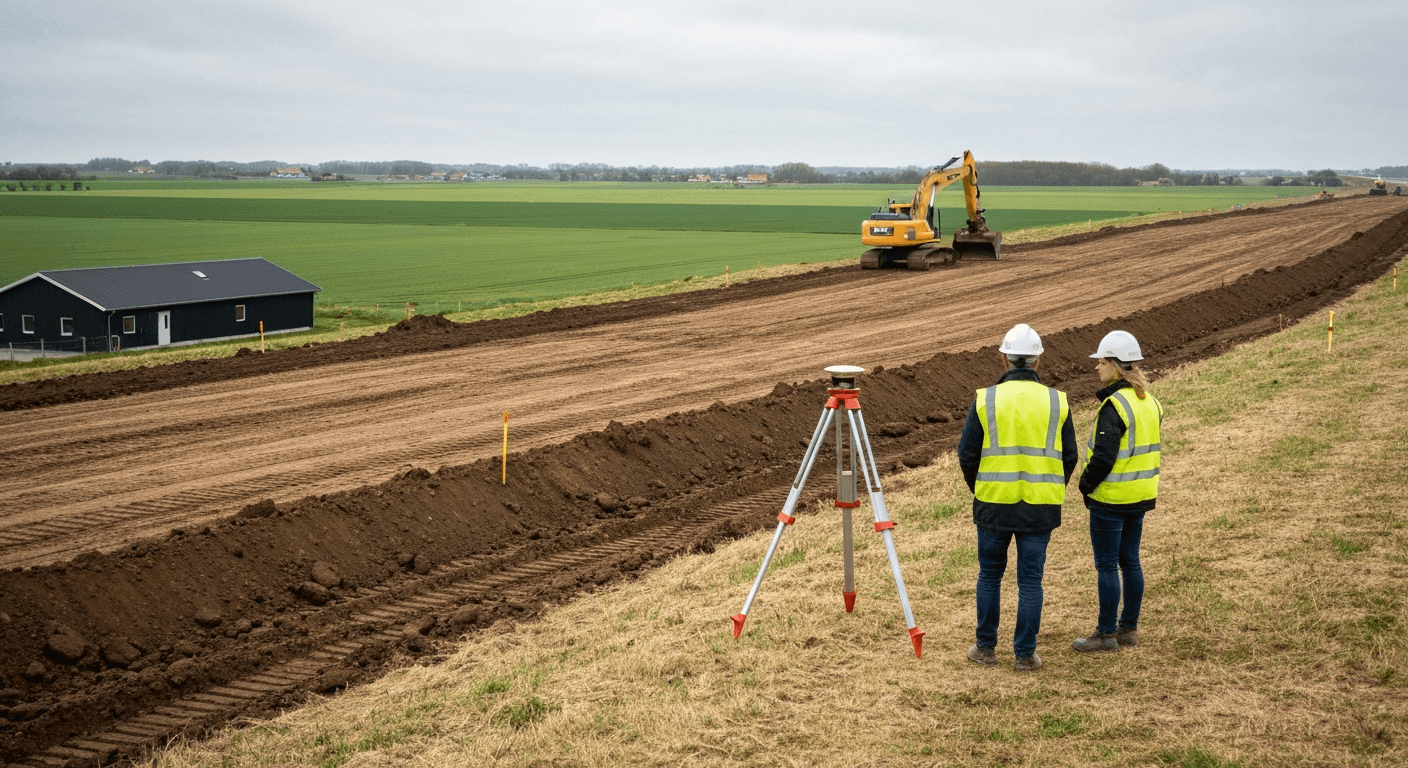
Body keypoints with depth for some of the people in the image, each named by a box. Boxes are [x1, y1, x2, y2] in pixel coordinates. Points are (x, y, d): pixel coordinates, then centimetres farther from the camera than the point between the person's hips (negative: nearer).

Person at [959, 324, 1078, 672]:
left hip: (993, 503, 0)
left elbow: (967, 454, -2)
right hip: (1040, 508, 1)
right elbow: (1069, 457, 4)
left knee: (990, 575, 15)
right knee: (1030, 581, 7)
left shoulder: (986, 400, -6)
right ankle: (1025, 655, 9)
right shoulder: (1056, 402, -2)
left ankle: (986, 647, 21)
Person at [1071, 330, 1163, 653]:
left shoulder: (1114, 405, -20)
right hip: (1140, 495, 9)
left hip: (1111, 498, -9)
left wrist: (1086, 485, -8)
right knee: (1130, 561, 15)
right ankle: (1129, 628, 23)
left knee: (1106, 565, 0)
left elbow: (1104, 457, -24)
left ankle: (1106, 634, 6)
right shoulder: (1149, 402, 7)